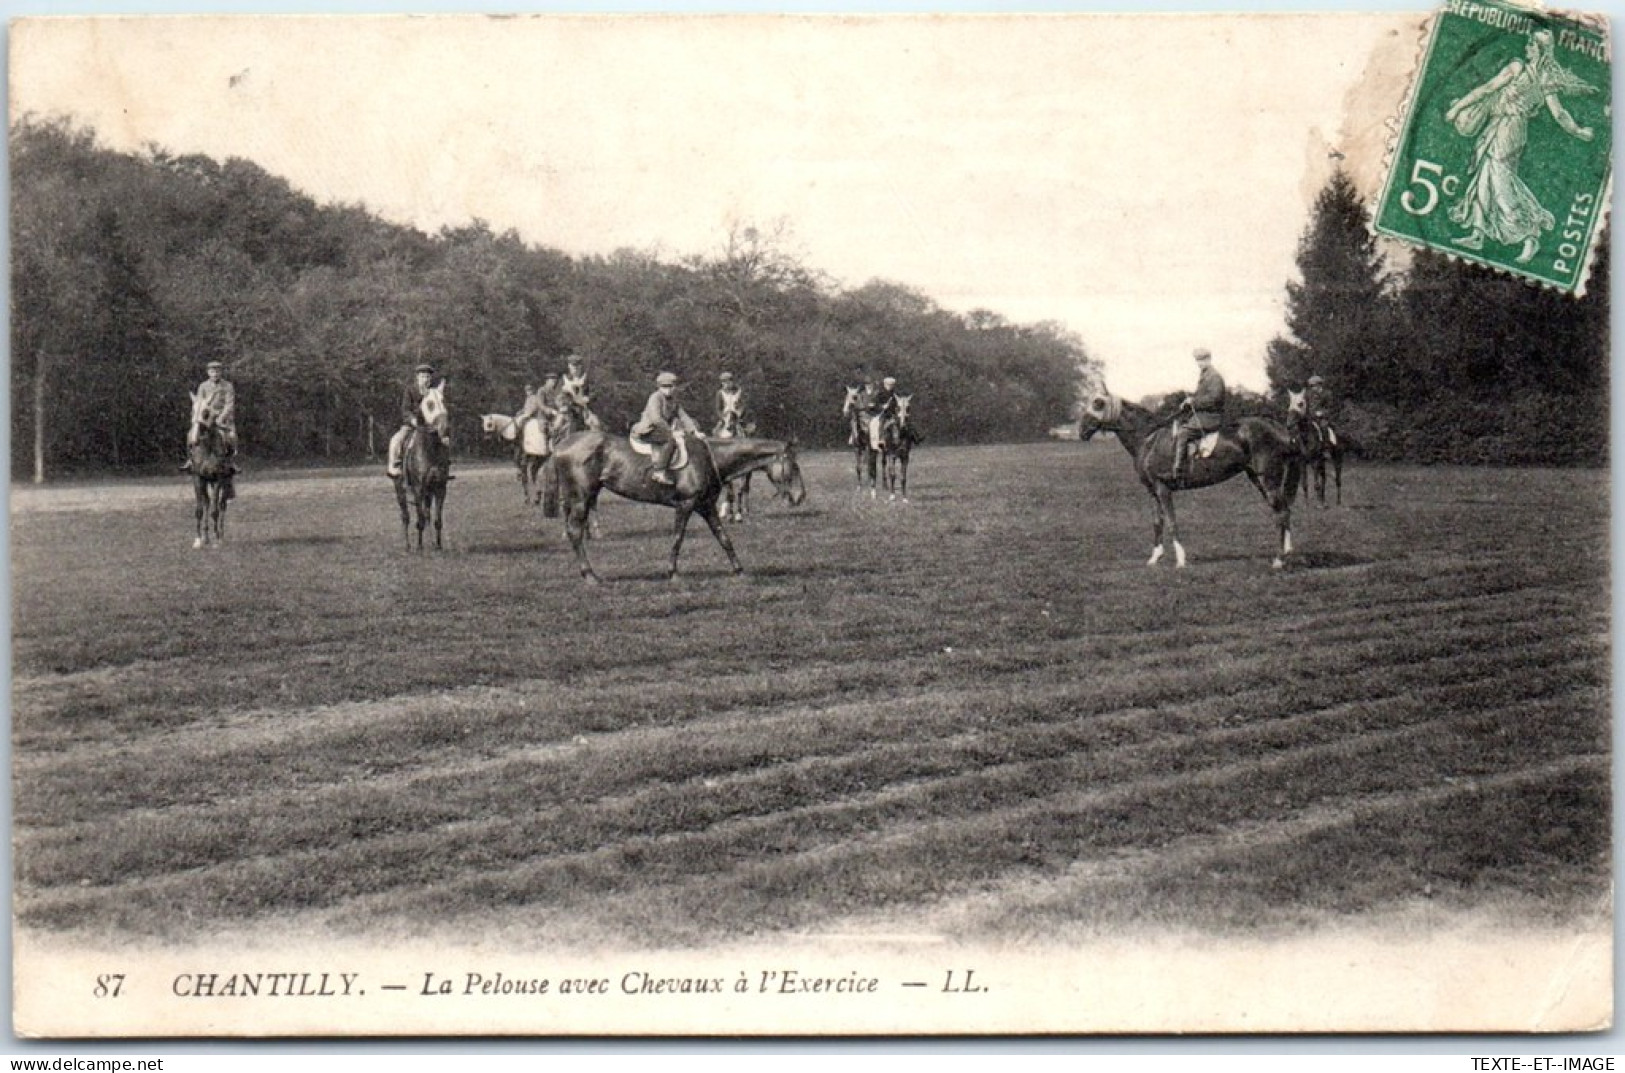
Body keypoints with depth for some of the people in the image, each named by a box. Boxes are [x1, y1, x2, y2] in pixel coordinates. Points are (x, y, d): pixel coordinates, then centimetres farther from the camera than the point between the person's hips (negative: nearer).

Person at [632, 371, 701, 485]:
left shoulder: (674, 402, 13)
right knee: (671, 439, -31)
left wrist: (695, 431, -6)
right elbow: (656, 418, -23)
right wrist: (672, 431, -23)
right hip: (648, 432, -9)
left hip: (662, 430, 9)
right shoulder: (655, 397, -12)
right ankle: (659, 471, -34)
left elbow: (684, 417, 9)